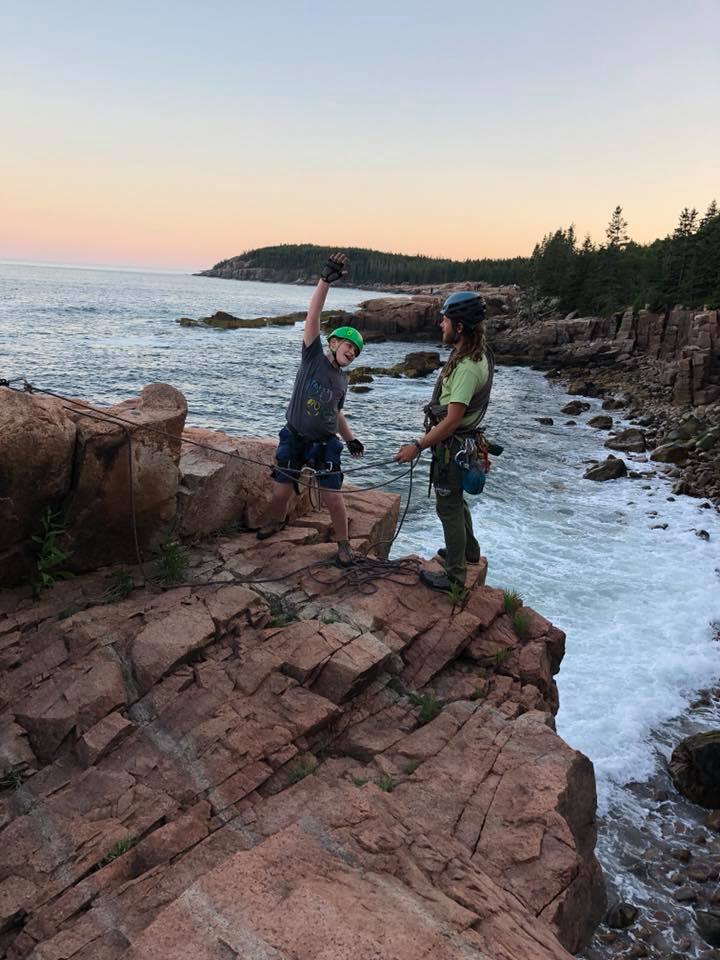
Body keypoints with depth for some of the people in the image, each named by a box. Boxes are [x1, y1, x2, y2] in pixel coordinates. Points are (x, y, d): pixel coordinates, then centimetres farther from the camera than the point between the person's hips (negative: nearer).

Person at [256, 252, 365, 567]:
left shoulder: (342, 381, 9)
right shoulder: (313, 355, -4)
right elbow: (313, 316, -16)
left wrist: (350, 439, 10)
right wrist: (325, 280, -26)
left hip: (325, 444, 3)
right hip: (294, 438, -3)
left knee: (333, 497, -4)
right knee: (281, 492, 7)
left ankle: (343, 544, 15)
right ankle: (275, 521, 41)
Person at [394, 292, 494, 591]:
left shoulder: (467, 367, -28)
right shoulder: (478, 353, 4)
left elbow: (452, 420, -29)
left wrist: (417, 446, -25)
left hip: (452, 447, -10)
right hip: (459, 443, 10)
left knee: (449, 508, 3)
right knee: (456, 501, 26)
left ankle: (455, 575, 17)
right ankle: (469, 551, 46)